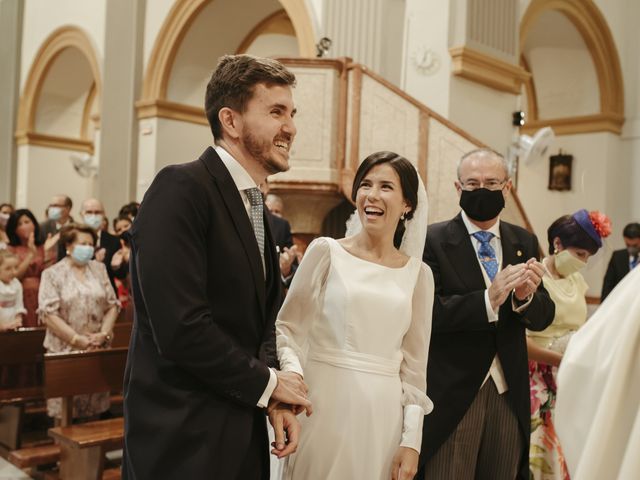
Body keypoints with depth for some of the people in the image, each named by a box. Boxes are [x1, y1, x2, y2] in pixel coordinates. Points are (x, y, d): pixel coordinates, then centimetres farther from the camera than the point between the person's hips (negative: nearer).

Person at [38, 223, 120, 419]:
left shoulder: (99, 269, 11)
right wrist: (77, 339, -14)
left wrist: (104, 333, -7)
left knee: (95, 407, 7)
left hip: (98, 349, 3)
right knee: (65, 410, -1)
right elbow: (48, 313, -8)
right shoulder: (53, 274, 0)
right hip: (65, 350, -3)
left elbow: (112, 305, 9)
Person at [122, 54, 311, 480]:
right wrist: (266, 382, -11)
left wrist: (275, 401, -2)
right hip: (184, 439, -8)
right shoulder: (182, 188, -17)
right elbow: (180, 326, -25)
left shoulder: (256, 206, 10)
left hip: (242, 432, 8)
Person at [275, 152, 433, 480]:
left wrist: (411, 441, 3)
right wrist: (293, 374, -18)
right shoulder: (327, 251, -1)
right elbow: (288, 326, 0)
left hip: (383, 415, 2)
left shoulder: (418, 273, 5)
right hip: (323, 406, -1)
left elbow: (414, 364, 6)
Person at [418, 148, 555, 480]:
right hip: (454, 394, -4)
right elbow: (429, 312, -16)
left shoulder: (524, 242, 7)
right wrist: (489, 300, -28)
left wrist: (526, 297, -17)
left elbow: (543, 318, 4)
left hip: (510, 394, 5)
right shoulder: (433, 240, -8)